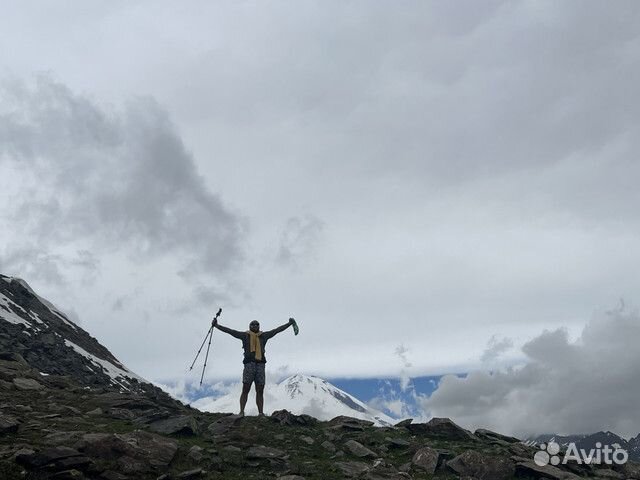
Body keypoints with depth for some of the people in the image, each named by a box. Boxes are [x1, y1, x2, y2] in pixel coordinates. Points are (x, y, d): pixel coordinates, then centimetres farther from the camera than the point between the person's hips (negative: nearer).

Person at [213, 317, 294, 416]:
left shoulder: (263, 336, 18)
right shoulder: (245, 335, 12)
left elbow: (277, 330, 21)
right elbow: (229, 331, 9)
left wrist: (290, 323, 21)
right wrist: (216, 325, 3)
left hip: (260, 365, 3)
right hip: (249, 364, -2)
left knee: (260, 391, 1)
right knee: (245, 390, -8)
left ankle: (261, 413, 2)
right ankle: (241, 412, -9)